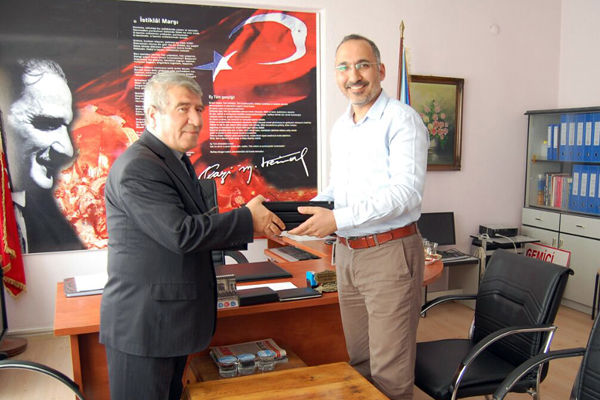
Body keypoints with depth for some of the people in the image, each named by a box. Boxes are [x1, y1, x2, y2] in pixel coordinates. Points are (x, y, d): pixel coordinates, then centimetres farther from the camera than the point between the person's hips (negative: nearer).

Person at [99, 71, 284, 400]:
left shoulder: (177, 162, 14)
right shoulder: (138, 167, -19)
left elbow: (196, 226, 14)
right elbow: (181, 233, -25)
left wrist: (255, 226, 2)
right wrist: (247, 219, -15)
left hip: (172, 318, 9)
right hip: (142, 323, -9)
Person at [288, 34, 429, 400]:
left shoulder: (401, 119, -10)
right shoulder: (340, 127, 14)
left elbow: (405, 190, -20)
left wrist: (339, 219, -26)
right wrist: (306, 209, 4)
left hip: (389, 252, -7)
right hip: (347, 253, 7)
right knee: (357, 360, 18)